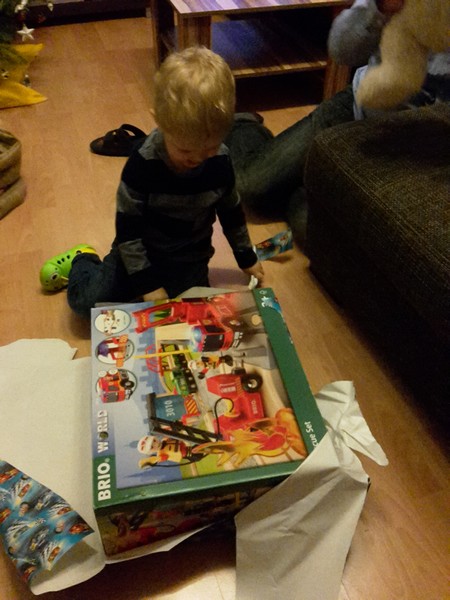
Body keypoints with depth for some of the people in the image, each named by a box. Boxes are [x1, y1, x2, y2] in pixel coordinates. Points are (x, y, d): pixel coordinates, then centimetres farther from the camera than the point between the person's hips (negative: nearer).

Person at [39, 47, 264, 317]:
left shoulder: (220, 162, -14)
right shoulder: (143, 164, -25)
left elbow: (232, 212, 4)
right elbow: (128, 228, -19)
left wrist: (247, 257, 14)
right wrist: (147, 283, -21)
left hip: (189, 257, 3)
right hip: (142, 250, -2)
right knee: (86, 299, -11)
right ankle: (83, 260, 23)